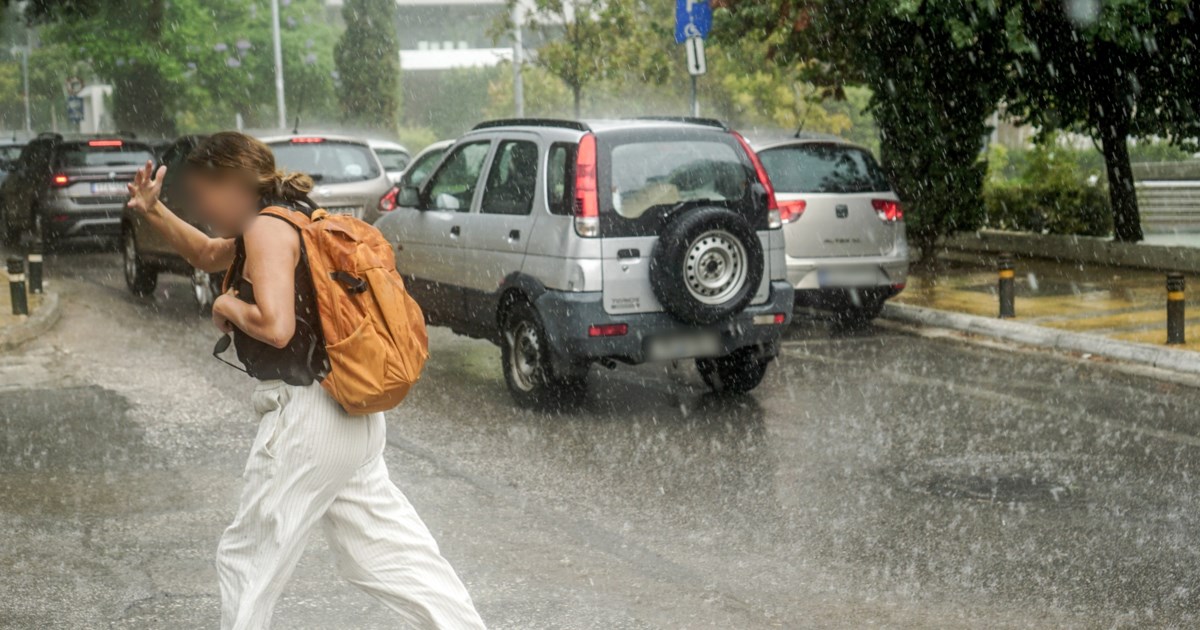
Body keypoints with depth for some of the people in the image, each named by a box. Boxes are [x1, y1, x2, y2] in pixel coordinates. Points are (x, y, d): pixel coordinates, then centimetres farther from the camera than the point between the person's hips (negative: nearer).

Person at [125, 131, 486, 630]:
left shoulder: (267, 229, -14)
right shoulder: (287, 220, 16)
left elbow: (275, 325, -27)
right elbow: (208, 255, 31)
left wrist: (229, 307, -8)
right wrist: (153, 212, 18)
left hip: (306, 418, -10)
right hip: (350, 418, 10)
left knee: (248, 559, 3)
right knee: (387, 552, 12)